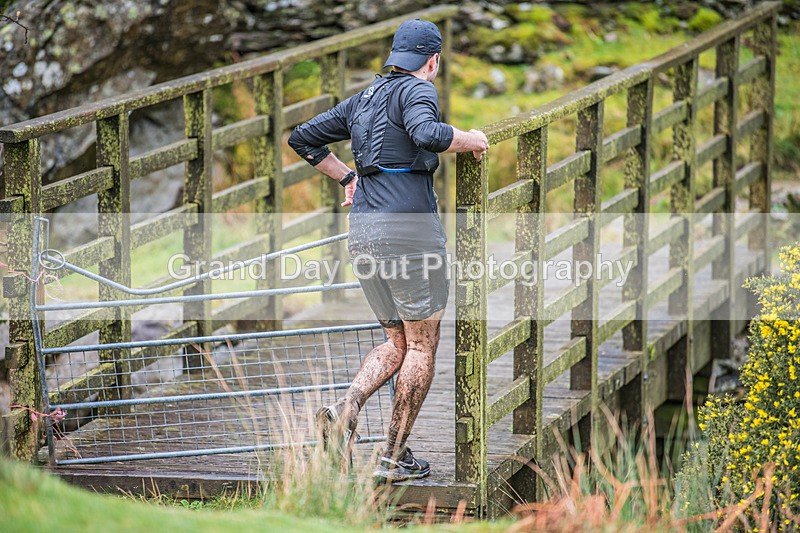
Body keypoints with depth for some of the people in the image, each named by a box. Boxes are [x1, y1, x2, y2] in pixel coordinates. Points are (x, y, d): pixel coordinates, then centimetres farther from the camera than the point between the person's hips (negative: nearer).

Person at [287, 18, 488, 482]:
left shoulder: (363, 99, 18)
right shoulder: (417, 90, -5)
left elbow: (303, 138, 23)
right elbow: (426, 134, -27)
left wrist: (346, 177, 26)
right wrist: (473, 140, -11)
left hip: (363, 230, 7)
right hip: (410, 226, -7)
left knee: (397, 343, 16)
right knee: (423, 344, 4)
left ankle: (346, 410, -9)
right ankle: (395, 456, 2)